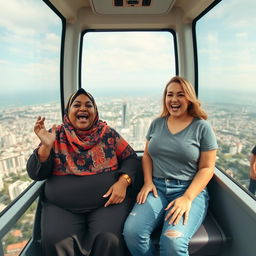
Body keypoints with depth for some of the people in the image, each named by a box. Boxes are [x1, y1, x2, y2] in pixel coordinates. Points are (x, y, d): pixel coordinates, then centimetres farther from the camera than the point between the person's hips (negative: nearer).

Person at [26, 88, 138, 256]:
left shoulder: (108, 133, 2)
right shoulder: (56, 135, 2)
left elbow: (130, 158, 5)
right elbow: (35, 174, 0)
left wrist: (123, 182, -13)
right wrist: (46, 146, -17)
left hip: (107, 202, 0)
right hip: (61, 207, 1)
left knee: (108, 239, -23)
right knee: (57, 242, -21)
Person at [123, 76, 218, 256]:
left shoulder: (202, 127, -1)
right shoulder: (156, 124, 10)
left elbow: (207, 168, -2)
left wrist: (187, 198, -14)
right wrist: (148, 182, -2)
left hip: (190, 190, -2)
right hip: (157, 187, 3)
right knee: (131, 231, -21)